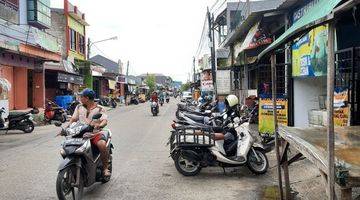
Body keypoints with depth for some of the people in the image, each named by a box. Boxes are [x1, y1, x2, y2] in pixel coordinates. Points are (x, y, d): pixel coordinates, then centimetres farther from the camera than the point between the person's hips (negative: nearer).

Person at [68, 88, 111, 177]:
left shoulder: (99, 109, 3)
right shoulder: (79, 107, 16)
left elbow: (105, 121, -10)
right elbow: (73, 119, 11)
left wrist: (99, 125, -33)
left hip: (95, 133, -4)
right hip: (81, 133, 4)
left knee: (102, 144, -33)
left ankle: (105, 168, -18)